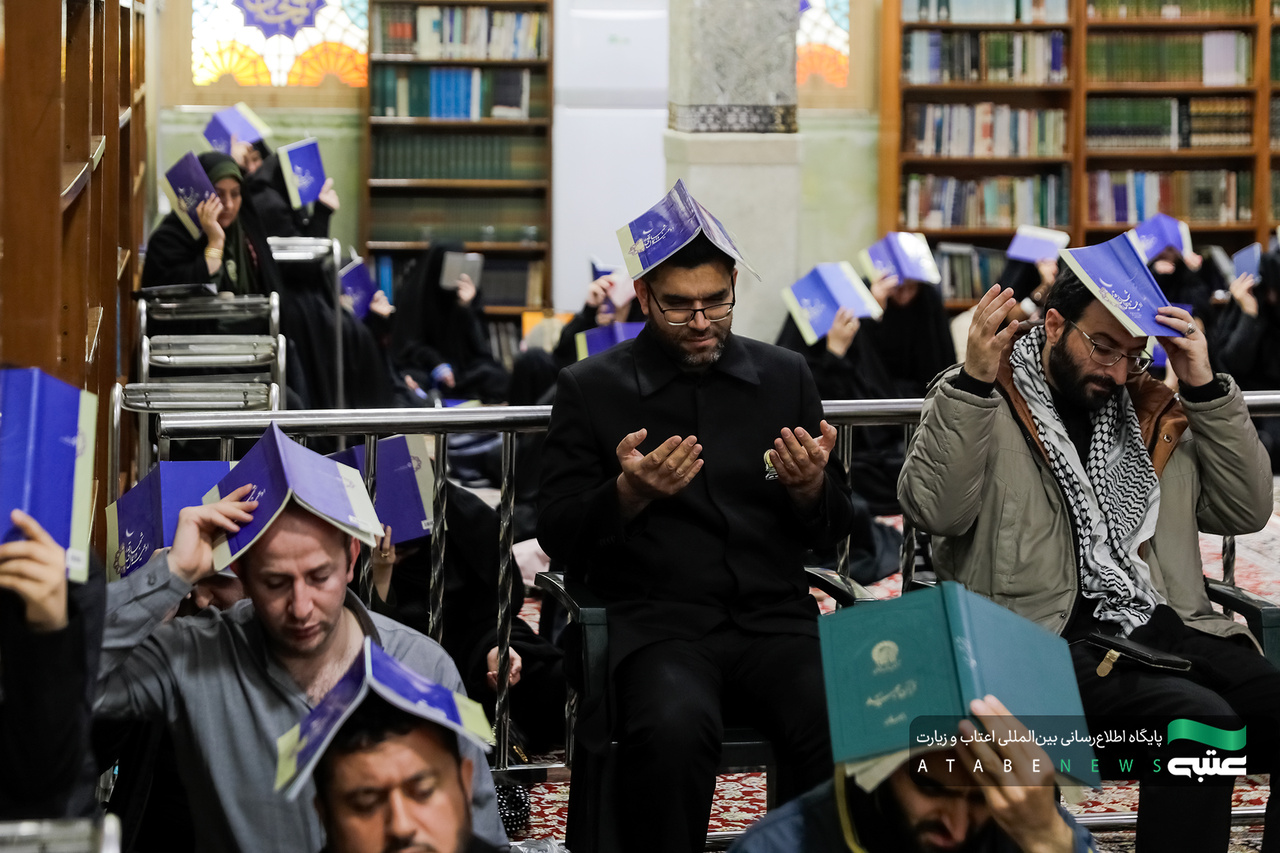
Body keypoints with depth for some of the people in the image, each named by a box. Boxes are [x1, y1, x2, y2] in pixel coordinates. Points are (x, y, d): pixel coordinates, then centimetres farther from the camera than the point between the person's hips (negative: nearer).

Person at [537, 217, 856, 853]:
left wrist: (809, 489, -7)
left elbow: (832, 531, 16)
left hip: (776, 616, 2)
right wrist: (629, 495, -16)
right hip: (655, 619, -2)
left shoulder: (785, 376, 14)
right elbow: (558, 538, 3)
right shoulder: (589, 389, 6)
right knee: (675, 726, -35)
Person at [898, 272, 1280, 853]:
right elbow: (935, 511, -11)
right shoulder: (977, 399, 6)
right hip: (1056, 637, -5)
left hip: (1167, 625, 6)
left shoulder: (1154, 412, 20)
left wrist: (1206, 389, 7)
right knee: (1199, 719, -33)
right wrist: (973, 383, -17)